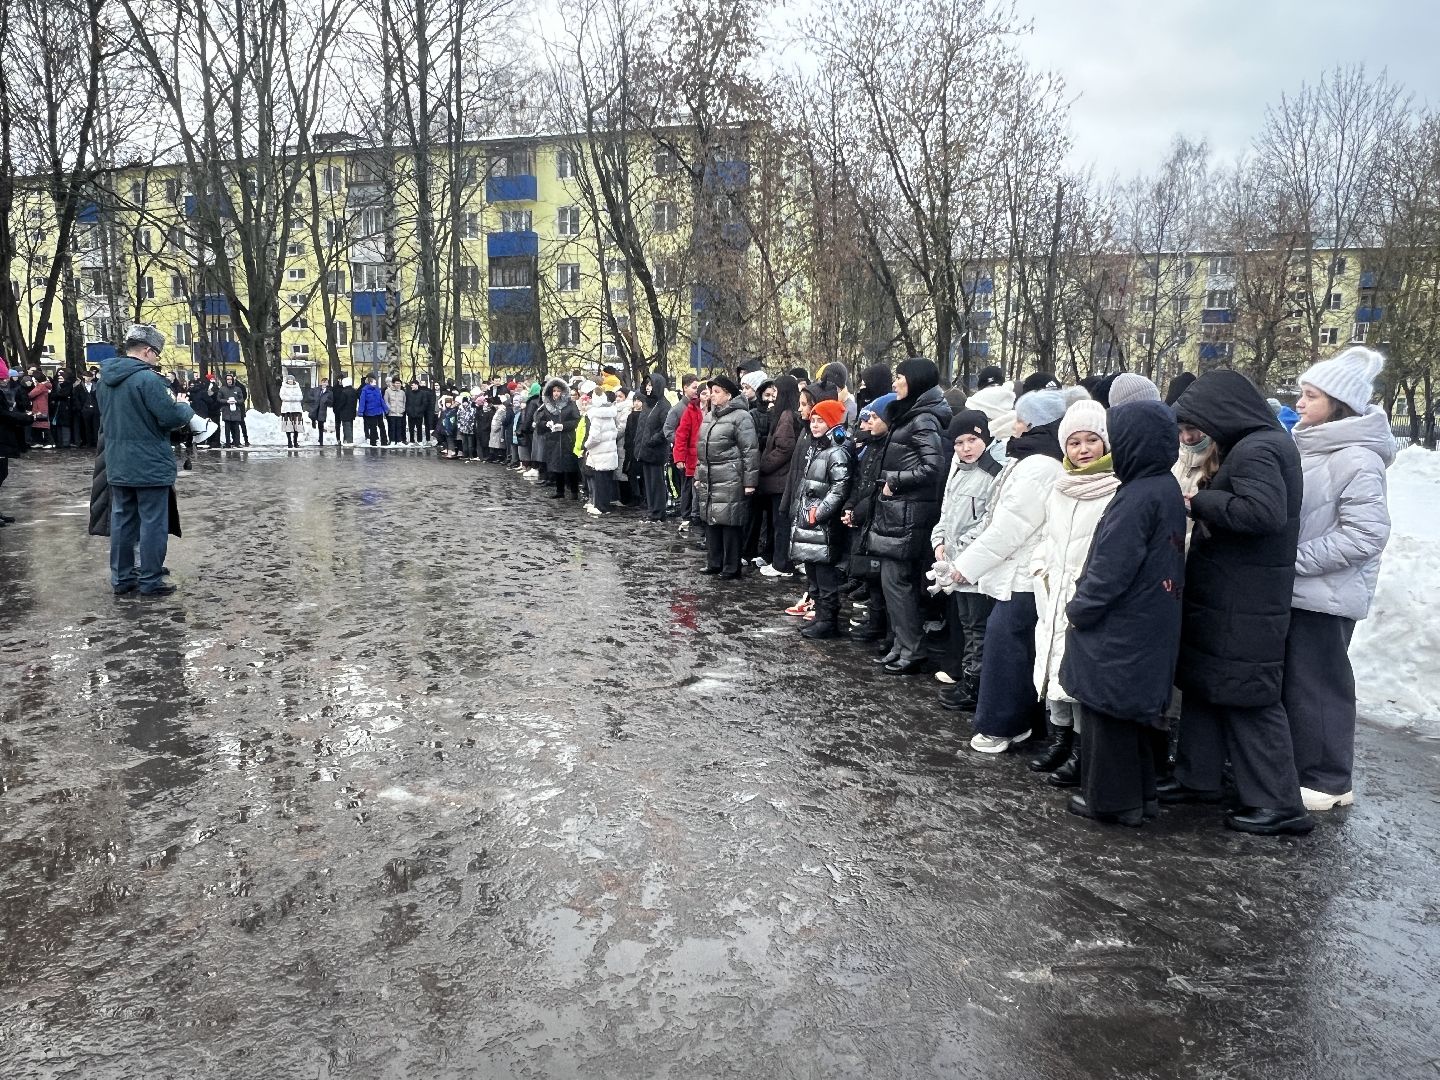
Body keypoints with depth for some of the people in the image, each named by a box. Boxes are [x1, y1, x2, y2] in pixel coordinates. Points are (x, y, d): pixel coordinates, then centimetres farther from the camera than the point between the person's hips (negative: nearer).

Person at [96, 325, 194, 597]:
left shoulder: (106, 376, 9)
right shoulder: (147, 378, -18)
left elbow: (106, 417, 19)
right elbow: (170, 417, -21)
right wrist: (186, 409, 1)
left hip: (117, 465, 8)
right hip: (150, 465, -8)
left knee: (121, 520, 13)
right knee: (153, 523, 0)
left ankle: (122, 578, 20)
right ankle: (151, 581, 4)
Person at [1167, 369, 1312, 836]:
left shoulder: (1254, 450, -18)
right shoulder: (1267, 442, 13)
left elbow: (1264, 512, -31)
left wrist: (1200, 502, -21)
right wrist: (1206, 501, 1)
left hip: (1241, 604, -10)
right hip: (1224, 598, 10)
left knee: (1248, 697, -2)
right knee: (1204, 685, 16)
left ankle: (1280, 803, 7)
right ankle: (1197, 778, 28)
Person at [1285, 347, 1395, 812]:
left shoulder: (1356, 459, -17)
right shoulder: (1309, 447, 10)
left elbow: (1367, 533, -22)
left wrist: (1294, 559, -21)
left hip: (1326, 595, -8)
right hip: (1296, 590, 8)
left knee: (1316, 686, 2)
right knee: (1291, 682, 16)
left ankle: (1327, 781, 16)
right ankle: (1298, 767, 29)